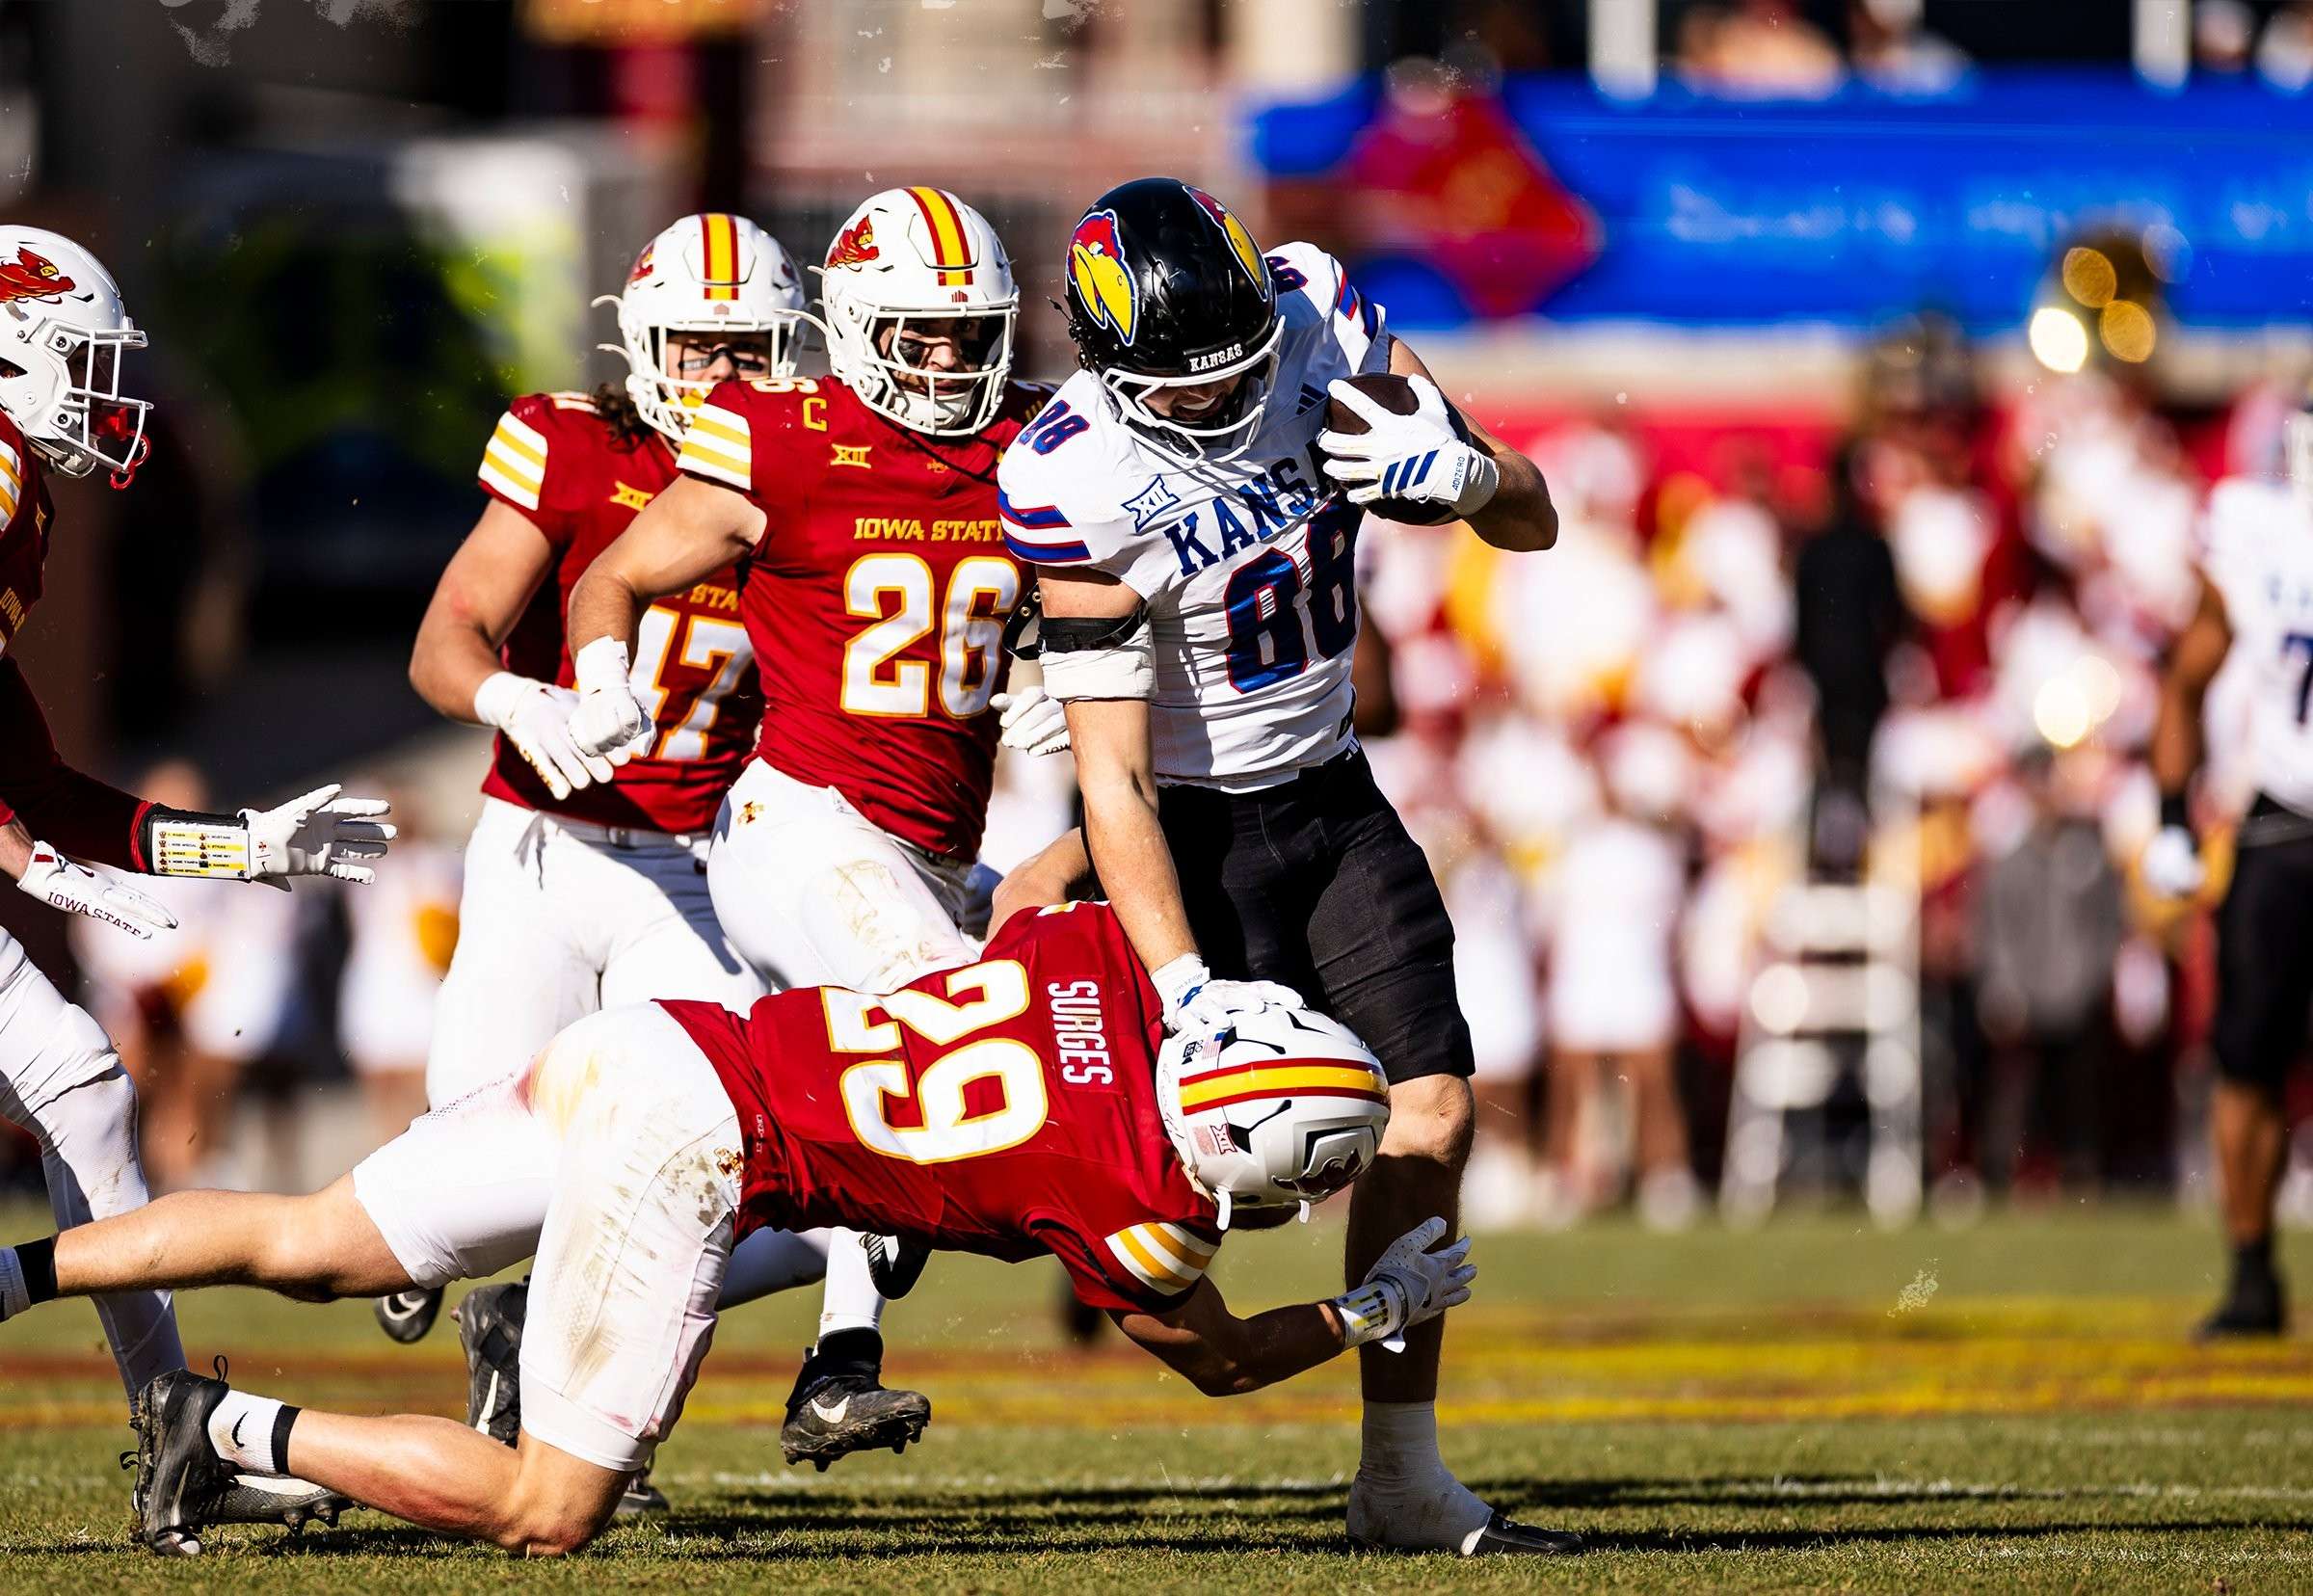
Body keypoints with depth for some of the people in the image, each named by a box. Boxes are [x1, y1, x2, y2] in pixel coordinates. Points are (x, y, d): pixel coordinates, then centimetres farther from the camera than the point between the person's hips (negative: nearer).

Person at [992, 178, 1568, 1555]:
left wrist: (1465, 473, -26)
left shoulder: (1320, 329, -12)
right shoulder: (1083, 481, -26)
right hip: (1191, 825, -5)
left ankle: (1403, 1478, 4)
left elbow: (1534, 523, -2)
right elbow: (1115, 773, -26)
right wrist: (1184, 986, -33)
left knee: (1433, 1113, -3)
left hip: (1332, 797, 5)